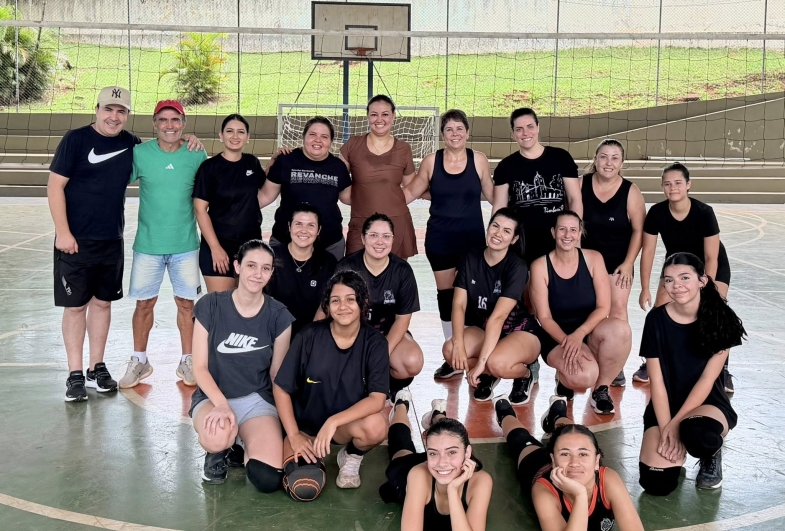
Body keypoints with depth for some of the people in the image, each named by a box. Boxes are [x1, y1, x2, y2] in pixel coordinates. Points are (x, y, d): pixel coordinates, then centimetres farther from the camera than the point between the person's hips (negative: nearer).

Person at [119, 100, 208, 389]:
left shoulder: (197, 155, -2)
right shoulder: (139, 153, -5)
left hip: (186, 245, 0)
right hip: (148, 244, 0)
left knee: (186, 303, 6)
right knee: (144, 303, 7)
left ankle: (187, 362, 21)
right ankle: (139, 362, 23)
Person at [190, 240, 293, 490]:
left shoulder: (279, 316, -4)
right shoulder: (211, 306, -7)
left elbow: (277, 374, 5)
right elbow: (200, 367, -6)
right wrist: (222, 404, -23)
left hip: (258, 400, 1)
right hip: (212, 396, -1)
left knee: (268, 479, -23)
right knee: (216, 438, -38)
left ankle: (247, 449, 13)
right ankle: (218, 451, 2)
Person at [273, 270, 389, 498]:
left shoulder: (374, 342, -12)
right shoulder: (309, 336, -13)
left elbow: (377, 399, -20)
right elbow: (281, 388, -7)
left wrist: (333, 421, -31)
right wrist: (294, 435, -12)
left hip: (348, 423, 0)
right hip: (305, 424, 0)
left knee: (376, 426, -34)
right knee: (303, 489, -25)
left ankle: (351, 457, 2)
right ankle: (313, 457, 12)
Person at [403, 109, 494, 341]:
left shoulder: (479, 160, -3)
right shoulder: (431, 161, -3)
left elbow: (492, 195, 6)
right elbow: (410, 193, 6)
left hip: (472, 239, -1)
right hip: (439, 239, 1)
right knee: (446, 292, 9)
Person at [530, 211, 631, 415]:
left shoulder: (593, 258, -4)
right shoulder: (540, 266, -8)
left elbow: (603, 307, -8)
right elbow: (544, 317, -8)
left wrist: (579, 334, -23)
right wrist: (567, 342, -25)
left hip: (590, 332, 3)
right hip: (558, 337, -3)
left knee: (620, 328, -33)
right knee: (583, 376, -34)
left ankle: (601, 388, -10)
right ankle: (565, 379, 6)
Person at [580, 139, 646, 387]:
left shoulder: (630, 192, -13)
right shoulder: (580, 185, -10)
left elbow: (638, 230, -7)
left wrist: (628, 263, -9)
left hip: (618, 260, -1)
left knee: (618, 308, -3)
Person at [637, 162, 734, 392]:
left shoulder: (704, 213, -32)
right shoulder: (656, 213, -25)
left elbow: (711, 257, -25)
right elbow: (648, 251, -15)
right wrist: (645, 289, -13)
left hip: (713, 267, -3)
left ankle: (722, 370, -1)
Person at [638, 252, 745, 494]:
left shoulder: (720, 318, -10)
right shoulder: (656, 320, -8)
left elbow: (708, 379, -12)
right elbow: (657, 381, -8)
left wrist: (676, 424, -17)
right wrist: (665, 429, -15)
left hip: (708, 403, -1)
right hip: (664, 406, 2)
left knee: (698, 433, -39)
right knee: (657, 483, -20)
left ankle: (711, 456, 0)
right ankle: (677, 451, 16)